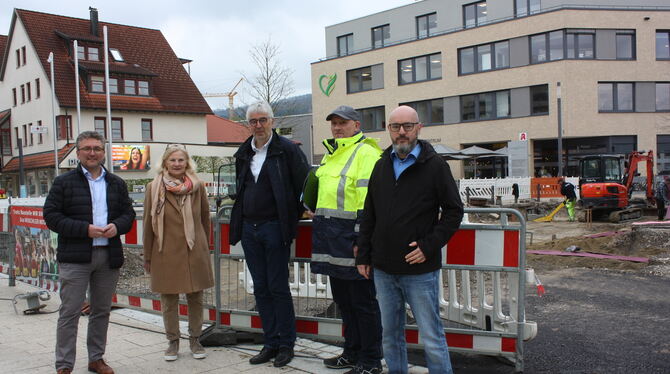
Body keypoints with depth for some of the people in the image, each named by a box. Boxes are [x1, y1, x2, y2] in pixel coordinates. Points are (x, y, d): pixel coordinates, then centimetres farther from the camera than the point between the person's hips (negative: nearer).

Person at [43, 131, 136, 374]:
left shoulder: (117, 184, 12)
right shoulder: (64, 182, 0)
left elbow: (128, 213, 14)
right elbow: (51, 215, -5)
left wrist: (117, 226, -9)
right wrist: (85, 229, -16)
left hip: (109, 256, 4)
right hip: (75, 257, -4)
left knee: (102, 310, 12)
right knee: (70, 311, -2)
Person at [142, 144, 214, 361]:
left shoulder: (197, 186, 2)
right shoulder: (154, 188, -1)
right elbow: (149, 224, 2)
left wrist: (204, 248, 15)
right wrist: (148, 258, 4)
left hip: (195, 253, 1)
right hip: (166, 254, -1)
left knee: (196, 299, 9)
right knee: (169, 301, 7)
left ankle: (195, 340, 24)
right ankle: (173, 341, 24)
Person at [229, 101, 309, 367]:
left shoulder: (286, 149, -7)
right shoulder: (243, 153, 13)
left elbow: (304, 183, -7)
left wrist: (295, 216, -4)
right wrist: (240, 220, 16)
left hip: (274, 228, -6)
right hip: (248, 228, 6)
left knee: (278, 288, 0)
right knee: (260, 288, 10)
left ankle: (286, 344, 12)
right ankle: (271, 343, 20)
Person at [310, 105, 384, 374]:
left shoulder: (366, 153, -9)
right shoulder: (330, 154, 20)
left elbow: (369, 200, -17)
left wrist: (361, 239, -21)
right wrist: (316, 214, 26)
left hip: (351, 237, -9)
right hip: (331, 238, 9)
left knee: (363, 301, 0)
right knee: (343, 299, 16)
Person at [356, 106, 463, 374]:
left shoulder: (435, 166, -4)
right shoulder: (382, 166, 11)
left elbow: (453, 211, -4)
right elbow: (369, 216, 16)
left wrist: (429, 246, -13)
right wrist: (363, 256, 11)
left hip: (420, 271, -5)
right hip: (383, 270, 5)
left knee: (431, 337, 2)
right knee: (390, 334, 15)